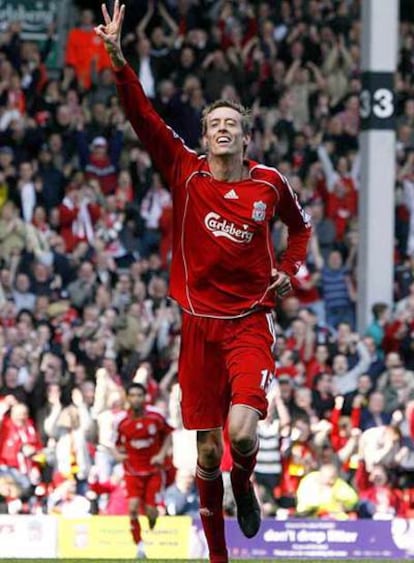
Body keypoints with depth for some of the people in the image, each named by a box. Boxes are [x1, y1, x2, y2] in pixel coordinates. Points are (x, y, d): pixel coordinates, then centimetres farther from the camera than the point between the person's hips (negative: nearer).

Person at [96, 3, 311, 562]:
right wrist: (118, 60, -23)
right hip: (201, 322, 1)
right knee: (208, 449, 2)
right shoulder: (185, 172, 0)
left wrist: (289, 270, 6)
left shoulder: (269, 183, 2)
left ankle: (244, 485, 15)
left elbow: (300, 225, 23)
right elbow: (143, 117, -11)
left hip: (252, 321, -1)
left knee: (242, 431, -20)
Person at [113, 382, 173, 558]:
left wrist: (162, 454, -5)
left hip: (153, 471, 0)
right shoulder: (123, 423, -5)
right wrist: (118, 454, -14)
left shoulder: (155, 418, -7)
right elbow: (118, 445, 9)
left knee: (150, 511, -5)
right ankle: (139, 546, -7)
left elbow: (168, 435, 9)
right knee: (133, 507, -19)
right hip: (132, 471, 0)